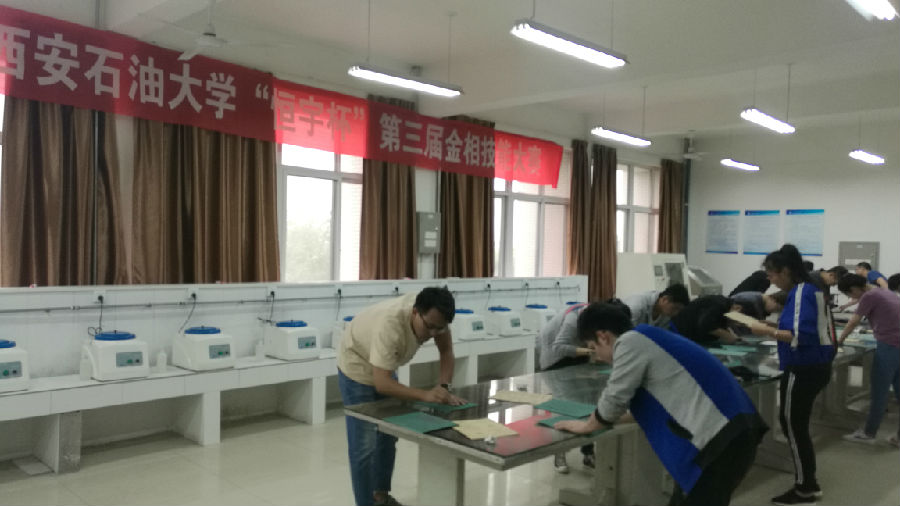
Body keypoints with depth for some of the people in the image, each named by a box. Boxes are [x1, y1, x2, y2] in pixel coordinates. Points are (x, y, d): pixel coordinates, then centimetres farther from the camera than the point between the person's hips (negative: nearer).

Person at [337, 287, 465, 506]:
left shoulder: (433, 314, -23)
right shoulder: (390, 325, -42)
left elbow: (446, 350, -10)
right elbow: (382, 384, -43)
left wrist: (444, 388, -23)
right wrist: (425, 395, -50)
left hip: (384, 368, 7)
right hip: (358, 367, -7)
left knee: (388, 435, 16)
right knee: (364, 445, -6)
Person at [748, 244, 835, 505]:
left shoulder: (801, 293, -19)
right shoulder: (809, 290, 12)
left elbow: (802, 336, -27)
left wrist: (768, 331, -22)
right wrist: (773, 327, 11)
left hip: (804, 370, -10)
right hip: (814, 366, 10)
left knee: (793, 427, 2)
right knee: (797, 425, 18)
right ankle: (809, 483, 29)